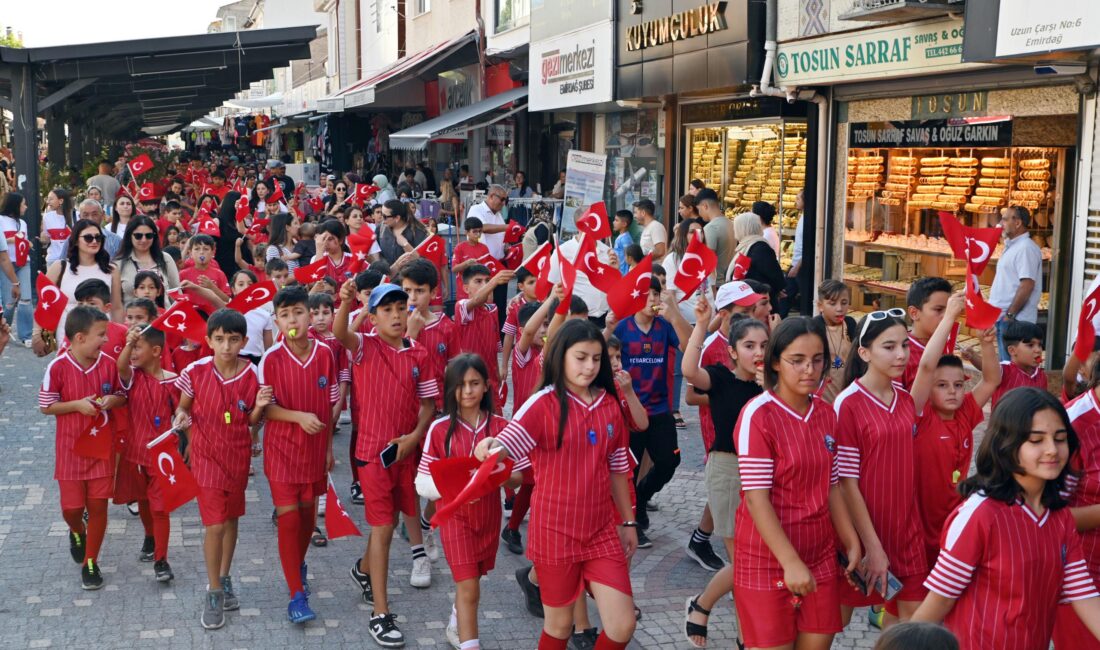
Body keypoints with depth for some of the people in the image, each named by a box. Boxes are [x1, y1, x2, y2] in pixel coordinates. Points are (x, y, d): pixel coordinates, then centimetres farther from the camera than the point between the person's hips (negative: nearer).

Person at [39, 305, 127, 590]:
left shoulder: (109, 364, -6)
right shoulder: (58, 367, -14)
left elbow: (122, 396, 7)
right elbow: (46, 406, -7)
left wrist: (112, 400, -15)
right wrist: (77, 405, -21)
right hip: (70, 448, -2)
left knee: (98, 505, 3)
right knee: (71, 507, 5)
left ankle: (90, 563, 18)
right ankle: (77, 533, 42)